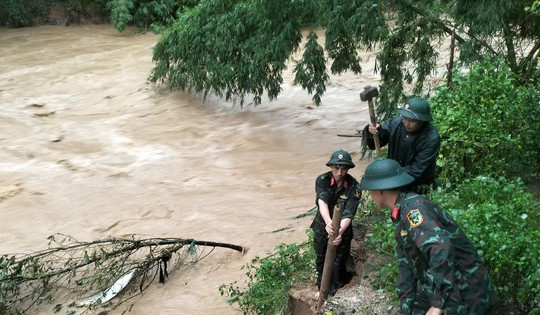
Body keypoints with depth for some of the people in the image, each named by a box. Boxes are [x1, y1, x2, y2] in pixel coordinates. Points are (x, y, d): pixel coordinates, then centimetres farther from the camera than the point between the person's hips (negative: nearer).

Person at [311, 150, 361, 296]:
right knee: (321, 259, 18)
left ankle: (335, 291, 28)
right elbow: (322, 202, -36)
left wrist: (340, 232, -48)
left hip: (342, 228, -2)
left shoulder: (353, 186, -22)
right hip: (322, 226, 2)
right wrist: (328, 222, -55)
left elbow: (348, 214, -29)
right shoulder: (322, 180, -19)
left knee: (338, 261, 6)